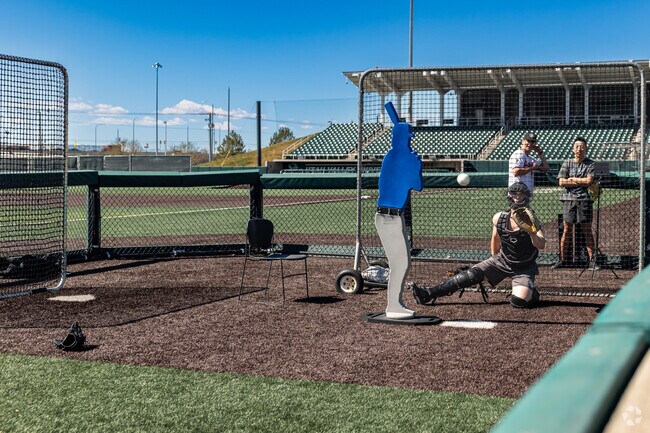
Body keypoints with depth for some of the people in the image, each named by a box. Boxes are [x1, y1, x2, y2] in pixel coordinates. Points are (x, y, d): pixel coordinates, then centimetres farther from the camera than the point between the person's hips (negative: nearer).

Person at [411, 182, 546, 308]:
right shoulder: (498, 218, -6)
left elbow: (541, 245, -32)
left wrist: (531, 231, -50)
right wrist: (495, 260, 18)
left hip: (524, 269, -3)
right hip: (501, 261, 3)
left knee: (518, 301, -27)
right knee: (471, 274, -15)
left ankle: (531, 293, 11)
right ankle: (428, 294, -15)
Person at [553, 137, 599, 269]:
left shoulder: (590, 164, 5)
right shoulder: (567, 163, 10)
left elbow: (589, 180, -9)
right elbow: (561, 182, -1)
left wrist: (571, 179, -2)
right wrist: (581, 182, -5)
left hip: (584, 199, -1)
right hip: (569, 199, 1)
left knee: (587, 230, -1)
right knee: (567, 230, 4)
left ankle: (592, 260, 0)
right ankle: (563, 260, 8)